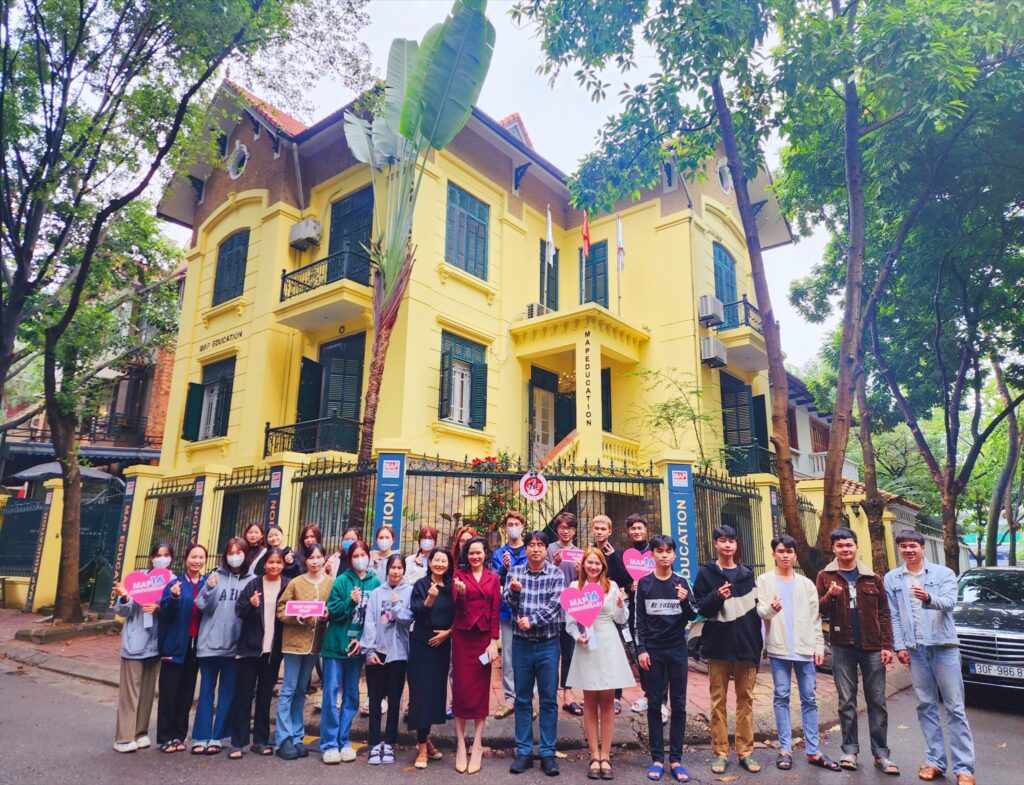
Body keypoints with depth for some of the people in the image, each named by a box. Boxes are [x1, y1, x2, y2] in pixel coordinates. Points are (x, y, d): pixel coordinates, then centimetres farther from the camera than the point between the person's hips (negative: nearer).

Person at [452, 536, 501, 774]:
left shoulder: (493, 578, 5)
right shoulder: (459, 574, 1)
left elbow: (496, 611, 2)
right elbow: (458, 608, -7)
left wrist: (494, 642, -5)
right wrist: (461, 593, -28)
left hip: (484, 637, 1)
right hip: (462, 637, -1)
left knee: (481, 688, 5)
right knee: (461, 687, 1)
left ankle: (477, 745, 13)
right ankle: (460, 743, 11)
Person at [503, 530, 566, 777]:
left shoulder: (556, 573, -4)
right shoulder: (515, 572, 2)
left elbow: (555, 604, -13)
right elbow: (507, 601, -8)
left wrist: (532, 620, -20)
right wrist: (513, 590, -29)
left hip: (548, 644, -1)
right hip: (521, 643, 1)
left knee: (549, 699, 6)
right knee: (522, 699, 10)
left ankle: (547, 752, 17)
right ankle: (524, 751, 20)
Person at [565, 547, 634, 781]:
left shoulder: (612, 586, 2)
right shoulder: (575, 587, 2)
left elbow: (621, 620, 4)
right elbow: (569, 621, 4)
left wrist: (621, 605, -15)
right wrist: (577, 636, -13)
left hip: (608, 646, 0)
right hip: (586, 647, 0)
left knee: (607, 701, 4)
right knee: (590, 701, 7)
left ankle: (605, 756, 12)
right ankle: (594, 756, 14)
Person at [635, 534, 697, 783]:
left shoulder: (682, 582, 1)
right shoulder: (644, 583, -1)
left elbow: (692, 616, 2)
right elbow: (640, 619, 1)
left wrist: (685, 601, -18)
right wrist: (641, 649, -6)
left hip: (677, 649, 1)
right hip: (653, 650, -1)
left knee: (678, 705, 5)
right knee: (654, 704, 4)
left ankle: (676, 758, 15)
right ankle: (657, 758, 13)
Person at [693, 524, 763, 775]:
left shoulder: (746, 574, 9)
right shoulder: (706, 573, 0)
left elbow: (755, 609, 11)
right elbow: (699, 607, -4)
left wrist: (758, 645, 6)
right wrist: (717, 596, -22)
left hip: (746, 645, 3)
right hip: (719, 645, -2)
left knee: (746, 698, 9)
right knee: (718, 700, 5)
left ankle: (746, 752, 19)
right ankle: (720, 752, 15)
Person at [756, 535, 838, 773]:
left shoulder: (806, 583, 10)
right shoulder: (765, 581, 3)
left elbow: (815, 617, 10)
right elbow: (760, 611, -6)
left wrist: (819, 646, 2)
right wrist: (770, 609, -28)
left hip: (805, 648, 2)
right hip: (778, 648, -2)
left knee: (809, 699, 6)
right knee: (781, 697, 3)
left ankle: (813, 751, 13)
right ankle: (785, 749, 9)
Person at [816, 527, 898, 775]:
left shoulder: (872, 577, 4)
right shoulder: (825, 576, 1)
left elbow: (884, 613, 4)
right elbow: (818, 610, 0)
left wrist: (887, 645, -3)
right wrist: (829, 596, -20)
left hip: (872, 646, 1)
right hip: (842, 647, 0)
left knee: (877, 701, 6)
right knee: (846, 701, 7)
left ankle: (881, 754, 15)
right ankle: (850, 750, 17)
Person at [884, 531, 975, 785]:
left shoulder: (944, 573, 0)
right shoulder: (891, 579, 6)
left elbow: (949, 602, -17)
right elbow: (893, 616, 4)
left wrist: (929, 598, -37)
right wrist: (899, 646, -2)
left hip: (944, 645, -2)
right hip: (914, 649, 2)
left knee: (955, 707, 2)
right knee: (926, 706, 9)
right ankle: (935, 761, 17)